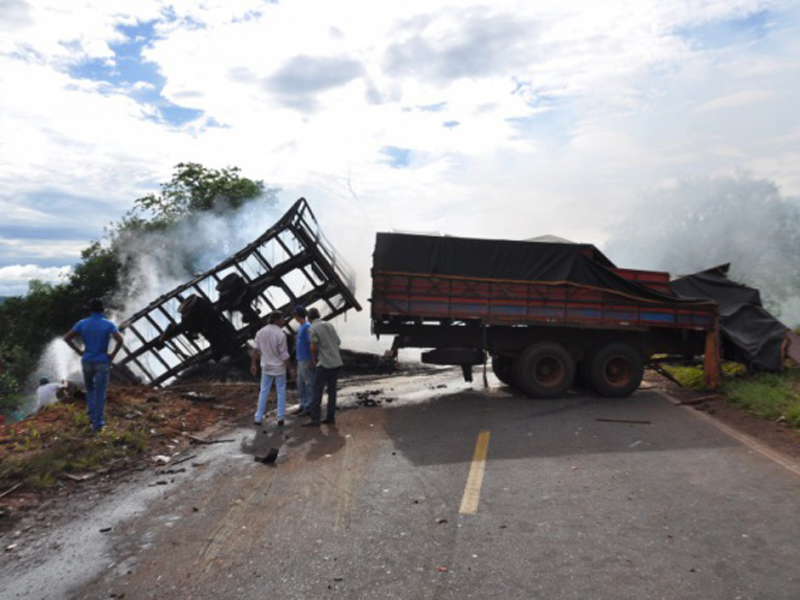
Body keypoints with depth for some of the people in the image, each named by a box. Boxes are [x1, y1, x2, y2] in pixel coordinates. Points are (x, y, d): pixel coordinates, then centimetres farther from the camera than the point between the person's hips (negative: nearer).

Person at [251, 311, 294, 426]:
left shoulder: (260, 332, -2)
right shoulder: (280, 334, -18)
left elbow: (256, 350, 5)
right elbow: (284, 355, -15)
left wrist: (253, 364, 15)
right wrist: (290, 368, -5)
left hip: (266, 367, 4)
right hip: (279, 368, -4)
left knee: (263, 392, 12)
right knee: (281, 393, 8)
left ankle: (258, 418, 15)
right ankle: (280, 418, 10)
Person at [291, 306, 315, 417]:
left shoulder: (307, 327, -16)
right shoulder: (301, 326, 13)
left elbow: (311, 344, -19)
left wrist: (312, 361, -19)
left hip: (307, 360, -9)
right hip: (301, 359, 9)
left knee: (309, 383, -2)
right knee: (300, 383, 13)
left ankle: (309, 407, 5)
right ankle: (303, 405, 21)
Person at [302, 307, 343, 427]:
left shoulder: (312, 329, -7)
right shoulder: (329, 325, 12)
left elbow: (314, 348, -11)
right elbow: (338, 342, 16)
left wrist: (313, 359, 8)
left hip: (325, 363, -6)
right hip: (337, 362, 6)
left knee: (317, 390, -1)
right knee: (332, 390, 11)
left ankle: (315, 419, -3)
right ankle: (331, 417, 12)